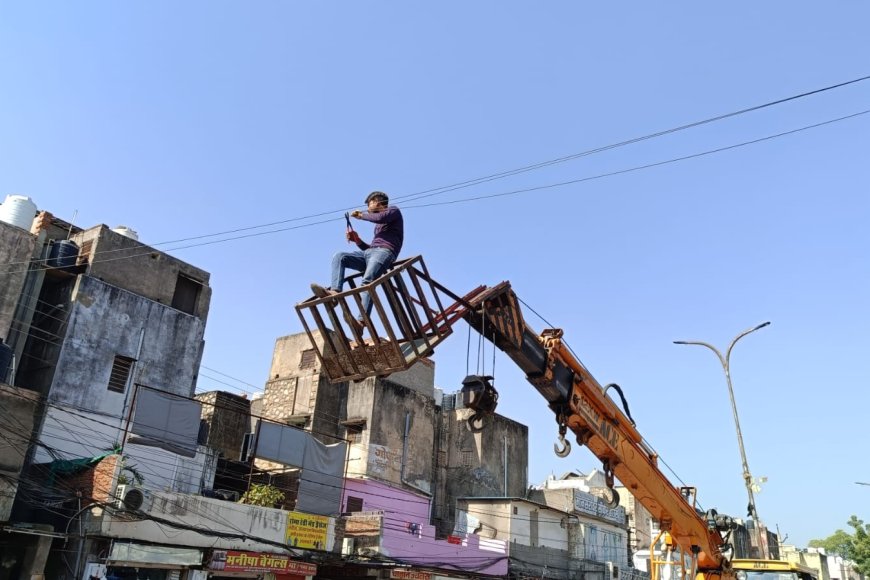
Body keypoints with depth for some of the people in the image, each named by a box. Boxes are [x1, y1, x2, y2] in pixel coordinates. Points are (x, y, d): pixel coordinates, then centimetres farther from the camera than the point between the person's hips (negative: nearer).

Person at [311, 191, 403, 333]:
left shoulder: (393, 210, 15)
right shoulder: (378, 225, 37)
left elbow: (381, 218, -10)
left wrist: (361, 215, 4)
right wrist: (357, 240, 14)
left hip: (384, 252, -8)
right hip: (369, 252, 8)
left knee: (367, 280, -33)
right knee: (339, 256, -12)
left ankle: (361, 322, -50)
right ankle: (334, 292, -34)